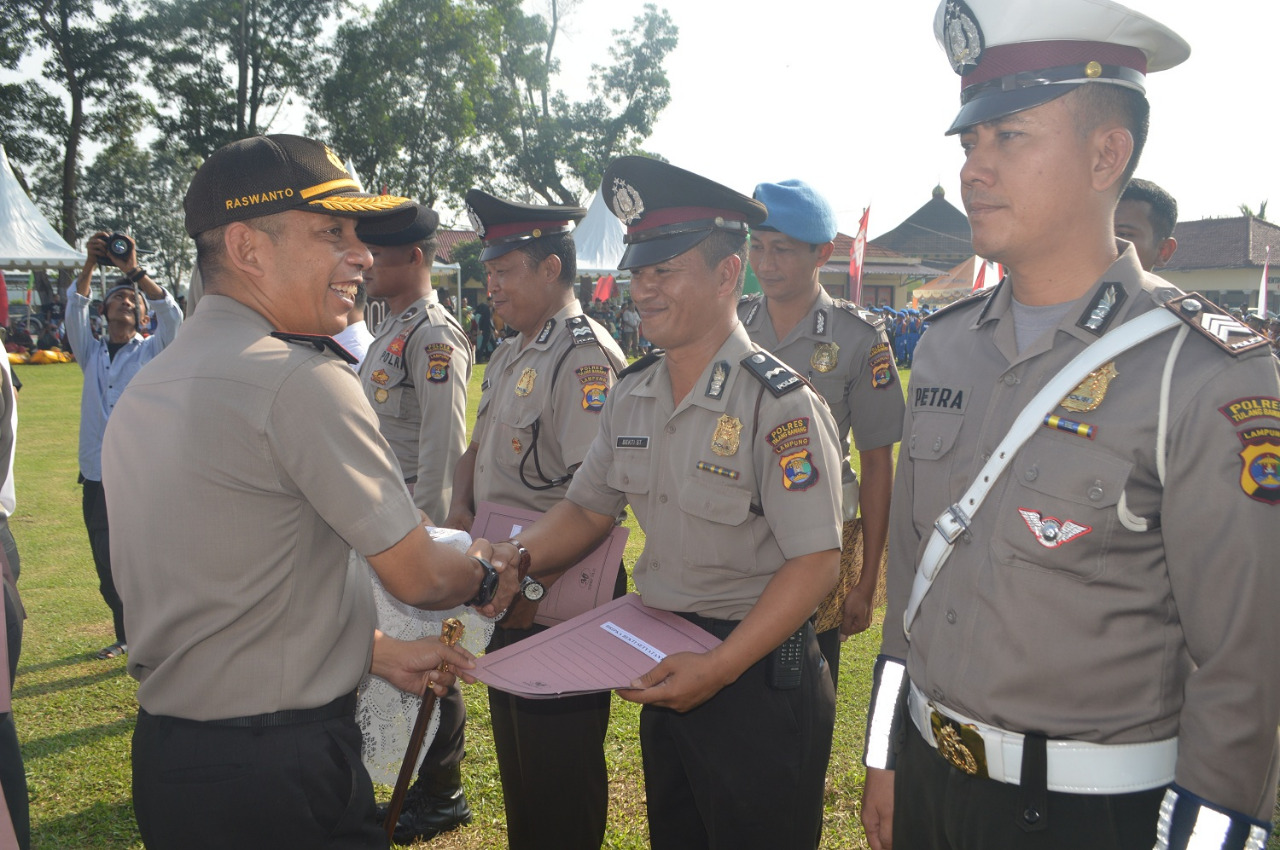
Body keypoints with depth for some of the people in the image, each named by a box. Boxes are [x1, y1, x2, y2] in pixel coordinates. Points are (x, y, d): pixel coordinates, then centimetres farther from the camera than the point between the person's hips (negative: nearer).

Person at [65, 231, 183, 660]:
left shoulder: (152, 351, 6)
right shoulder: (91, 352, 14)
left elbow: (171, 314, -11)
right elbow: (75, 310, 0)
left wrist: (135, 270, -16)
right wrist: (90, 264, -10)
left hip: (144, 476, -4)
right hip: (97, 477, 4)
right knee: (108, 568, 11)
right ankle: (126, 636, 27)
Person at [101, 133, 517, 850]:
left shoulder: (146, 387, 8)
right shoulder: (303, 379, -20)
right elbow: (418, 575, -15)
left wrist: (381, 651, 16)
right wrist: (488, 576, 7)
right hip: (281, 772, -8)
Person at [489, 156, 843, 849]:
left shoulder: (778, 403, -19)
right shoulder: (632, 397, 3)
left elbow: (816, 563, -21)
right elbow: (588, 508, 11)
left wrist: (720, 667, -25)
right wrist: (520, 556, -7)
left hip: (759, 677, -6)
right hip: (665, 667, 7)